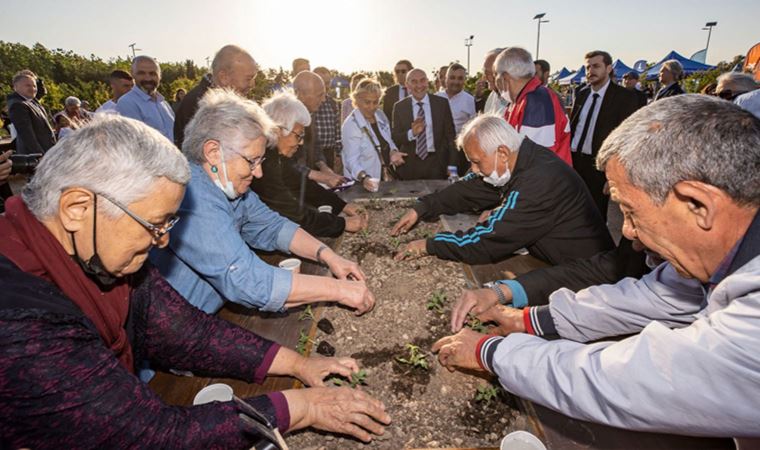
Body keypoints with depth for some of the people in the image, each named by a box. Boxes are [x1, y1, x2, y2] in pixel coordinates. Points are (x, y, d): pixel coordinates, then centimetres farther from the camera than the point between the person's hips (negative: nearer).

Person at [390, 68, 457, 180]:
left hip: (436, 164, 0)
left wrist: (452, 165, -2)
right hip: (409, 166, 0)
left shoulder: (442, 103, 1)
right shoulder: (399, 106, 1)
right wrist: (411, 133, -21)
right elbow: (394, 138, -1)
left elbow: (450, 136, 2)